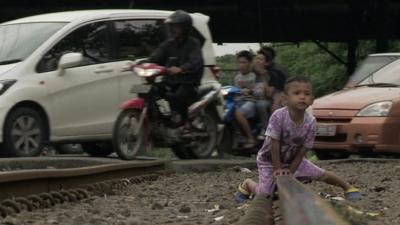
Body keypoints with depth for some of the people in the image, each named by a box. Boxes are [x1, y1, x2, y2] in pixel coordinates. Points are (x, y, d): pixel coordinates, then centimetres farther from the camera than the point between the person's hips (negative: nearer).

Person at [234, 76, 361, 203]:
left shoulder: (311, 122, -22)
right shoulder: (278, 116, -33)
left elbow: (302, 150, -14)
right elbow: (274, 145, -25)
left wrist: (290, 171, -16)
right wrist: (278, 169, -19)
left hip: (293, 159, 3)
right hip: (269, 159, -3)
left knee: (321, 175, 3)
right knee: (264, 194, -12)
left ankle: (347, 187, 31)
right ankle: (247, 184, 22)